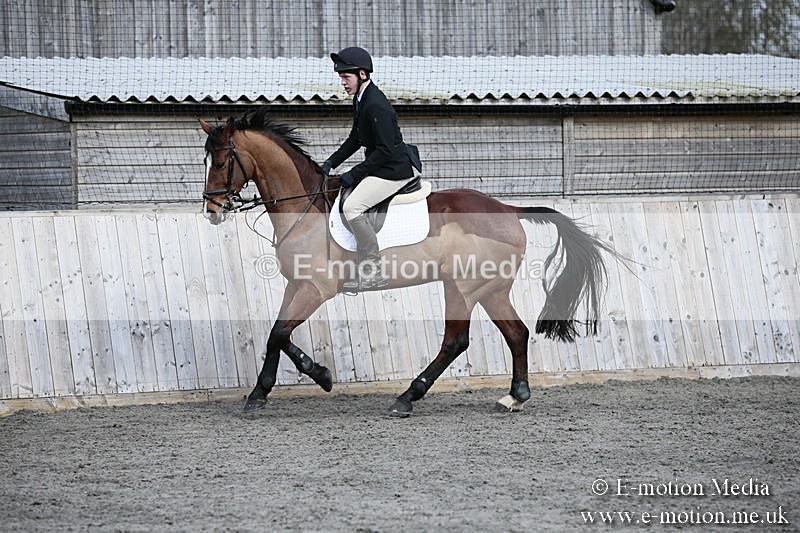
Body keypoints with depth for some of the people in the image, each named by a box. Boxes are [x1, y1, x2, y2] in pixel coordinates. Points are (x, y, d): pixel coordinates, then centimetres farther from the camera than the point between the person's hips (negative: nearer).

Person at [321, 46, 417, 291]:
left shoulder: (376, 106, -23)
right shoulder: (360, 100, 9)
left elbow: (385, 150, -25)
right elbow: (355, 139, 20)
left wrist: (354, 174, -21)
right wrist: (331, 163, 10)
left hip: (393, 171, -11)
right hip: (379, 168, 11)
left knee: (352, 207, -23)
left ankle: (373, 272, -19)